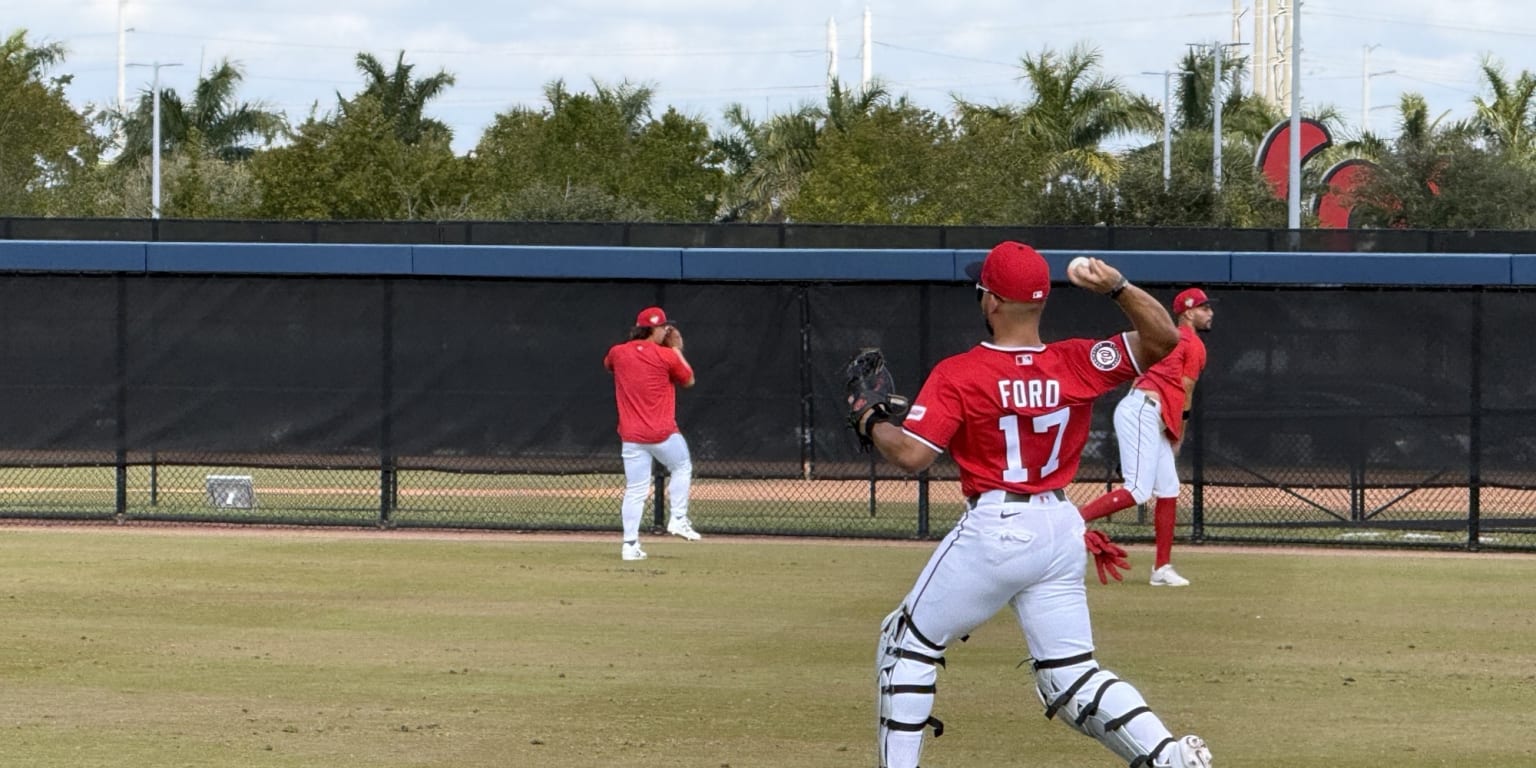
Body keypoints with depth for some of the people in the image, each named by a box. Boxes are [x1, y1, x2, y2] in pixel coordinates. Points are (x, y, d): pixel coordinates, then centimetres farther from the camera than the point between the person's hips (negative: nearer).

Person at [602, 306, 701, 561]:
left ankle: (630, 544, -2)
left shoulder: (618, 353, 3)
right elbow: (688, 380, 8)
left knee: (635, 490, 4)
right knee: (682, 468, 23)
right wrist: (677, 349, 14)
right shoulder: (667, 356, -8)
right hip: (663, 433, -3)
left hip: (631, 436, 3)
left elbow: (608, 363, 29)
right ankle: (678, 519, 16)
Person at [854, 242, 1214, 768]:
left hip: (992, 530, -5)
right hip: (1062, 529, 5)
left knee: (907, 644, 13)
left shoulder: (957, 375, -12)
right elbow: (1163, 339, 3)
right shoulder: (1076, 365, -1)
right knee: (1070, 673, 9)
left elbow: (912, 456, -16)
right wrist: (1118, 288, -10)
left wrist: (871, 423, 3)